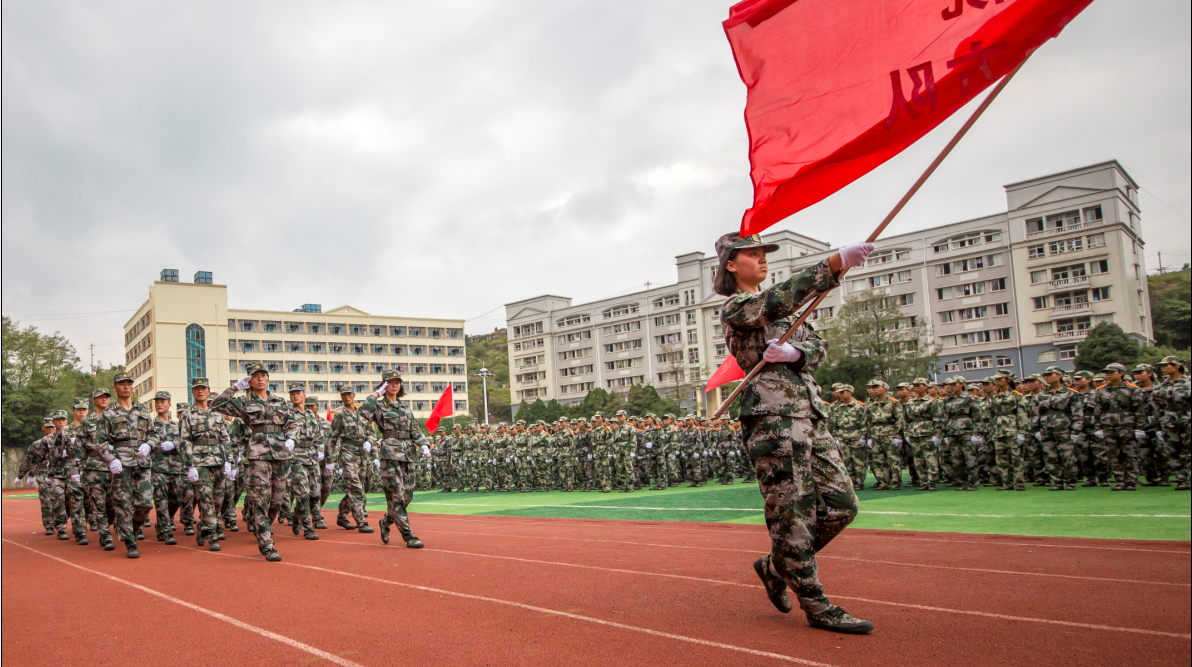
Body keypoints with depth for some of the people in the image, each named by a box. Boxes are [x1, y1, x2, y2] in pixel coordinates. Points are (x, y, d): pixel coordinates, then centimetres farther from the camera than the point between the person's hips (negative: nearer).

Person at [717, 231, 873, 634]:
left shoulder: (781, 308, 23)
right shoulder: (735, 308, -2)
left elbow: (819, 347, 12)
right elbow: (781, 298, -22)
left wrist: (795, 352, -12)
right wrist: (836, 263, -33)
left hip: (810, 414, 8)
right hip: (772, 415, -8)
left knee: (841, 504, 6)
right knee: (793, 511, -5)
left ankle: (777, 567, 22)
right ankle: (815, 604, 5)